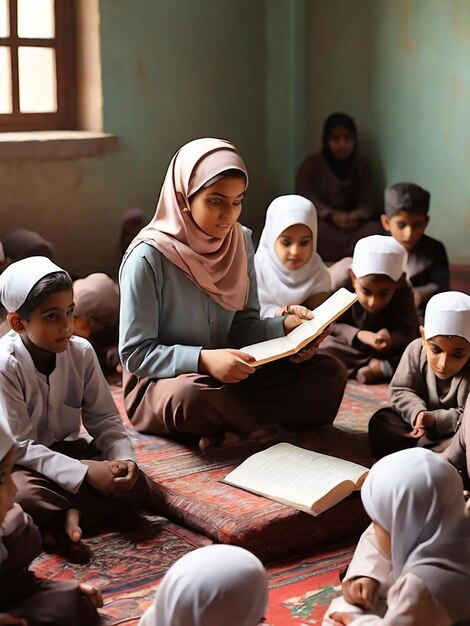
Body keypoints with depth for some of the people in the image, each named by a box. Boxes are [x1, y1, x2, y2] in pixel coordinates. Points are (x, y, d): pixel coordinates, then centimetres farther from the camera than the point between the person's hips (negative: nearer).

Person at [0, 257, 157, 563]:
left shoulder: (81, 352, -8)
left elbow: (105, 418, 0)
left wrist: (124, 457, -22)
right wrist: (84, 472, -31)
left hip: (68, 449, 5)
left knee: (135, 483, -17)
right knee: (26, 497, -38)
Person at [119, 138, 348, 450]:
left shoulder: (241, 241, 1)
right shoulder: (148, 257, -18)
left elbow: (245, 324, 7)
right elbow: (135, 352, -18)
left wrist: (285, 326, -15)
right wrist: (204, 360, -32)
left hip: (229, 375, 6)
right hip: (158, 383, -6)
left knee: (330, 373, -11)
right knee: (193, 396, -41)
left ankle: (228, 427, -20)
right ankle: (268, 423, -14)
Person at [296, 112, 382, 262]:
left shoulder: (361, 166, 4)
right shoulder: (310, 165, -6)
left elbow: (367, 200, -4)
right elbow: (306, 199, -14)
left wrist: (358, 215, -29)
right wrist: (332, 215, -30)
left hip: (350, 220, 3)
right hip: (320, 219, -3)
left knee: (374, 228, -27)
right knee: (321, 230, -38)